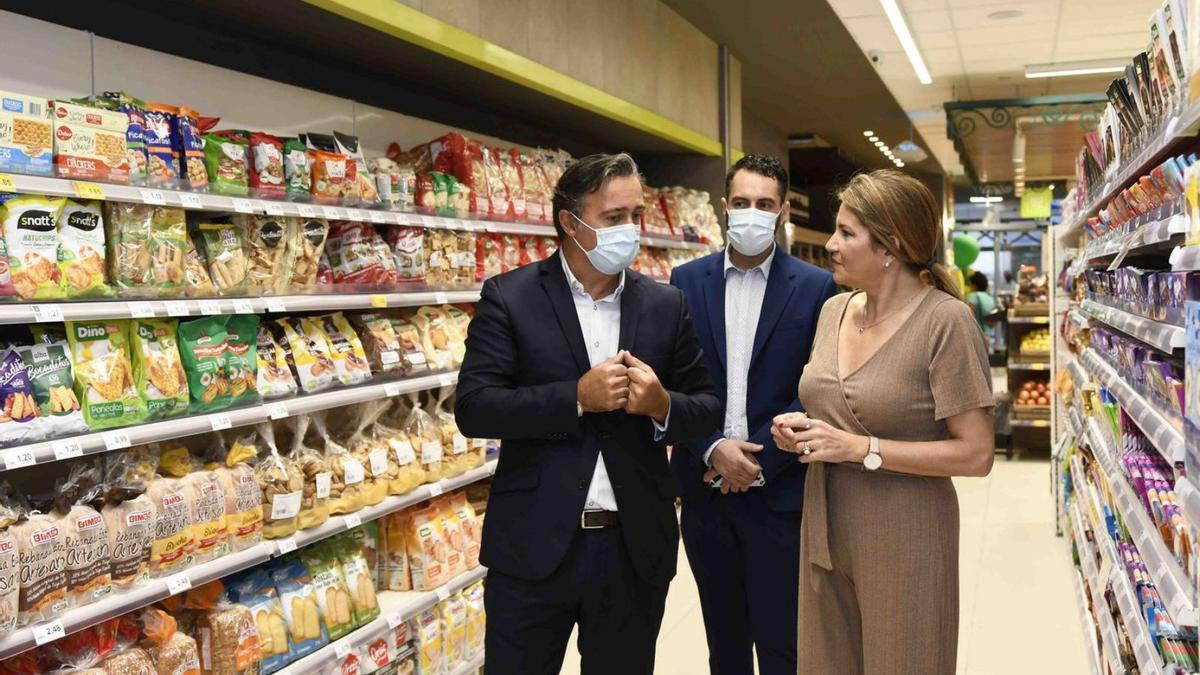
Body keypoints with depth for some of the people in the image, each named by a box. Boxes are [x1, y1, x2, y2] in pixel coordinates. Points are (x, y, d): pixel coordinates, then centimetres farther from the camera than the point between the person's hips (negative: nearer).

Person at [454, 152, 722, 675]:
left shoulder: (666, 305, 5)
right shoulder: (509, 297, -4)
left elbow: (708, 409, 7)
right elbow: (472, 408, -11)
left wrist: (663, 405, -15)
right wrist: (576, 397, -21)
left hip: (637, 549, 3)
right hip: (534, 547, -2)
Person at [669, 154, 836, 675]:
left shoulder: (816, 288, -3)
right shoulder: (687, 281, 3)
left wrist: (762, 460, -13)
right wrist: (713, 448, -12)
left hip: (779, 491, -2)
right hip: (705, 488, 2)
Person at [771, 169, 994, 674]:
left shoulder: (945, 320, -16)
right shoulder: (834, 310, 5)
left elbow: (976, 454, -17)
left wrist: (860, 448, -20)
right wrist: (800, 429, -2)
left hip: (902, 538, -6)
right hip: (824, 531, 6)